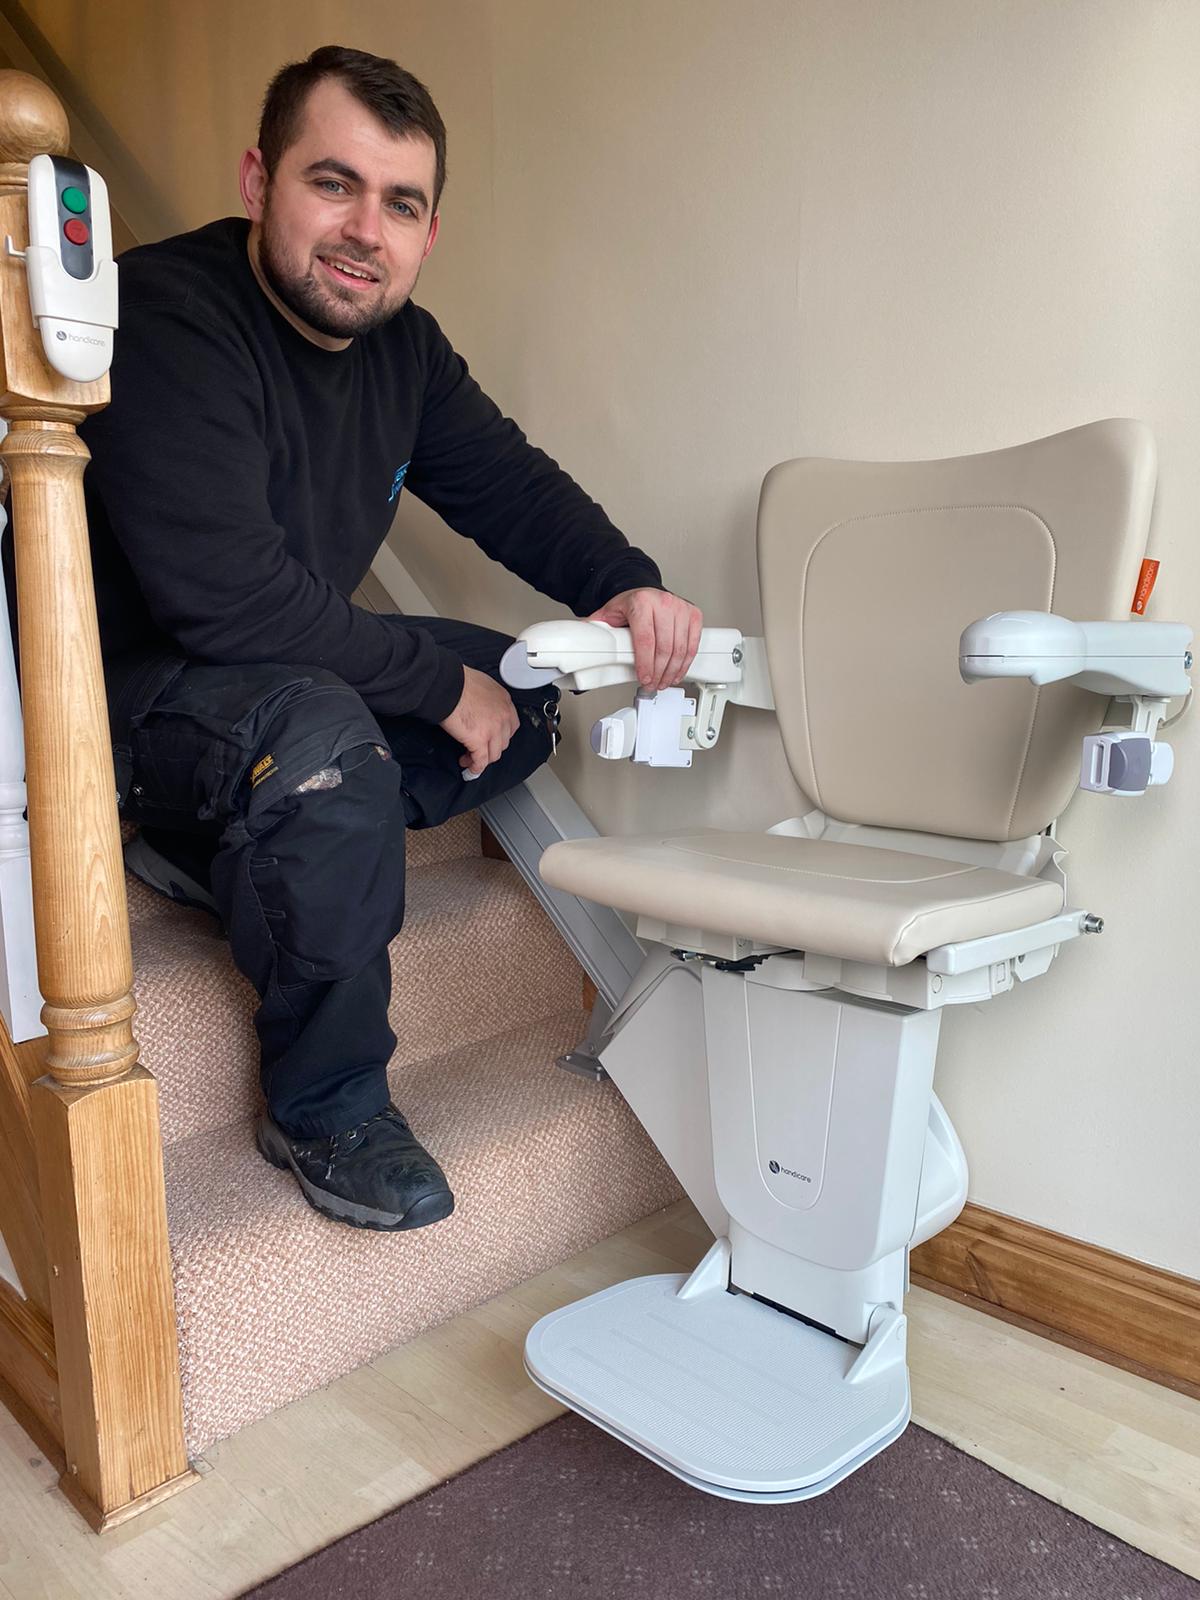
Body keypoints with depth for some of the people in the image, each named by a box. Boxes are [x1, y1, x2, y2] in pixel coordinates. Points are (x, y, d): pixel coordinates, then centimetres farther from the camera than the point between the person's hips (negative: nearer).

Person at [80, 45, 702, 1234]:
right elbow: (229, 601, -32)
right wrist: (441, 680, -24)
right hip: (122, 688, -8)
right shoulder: (165, 321, -23)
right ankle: (325, 1110, -17)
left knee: (527, 691, 1)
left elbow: (509, 485, 8)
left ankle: (220, 845, -3)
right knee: (324, 736, -38)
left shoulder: (400, 346, 2)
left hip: (290, 664, 8)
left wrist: (623, 584, -13)